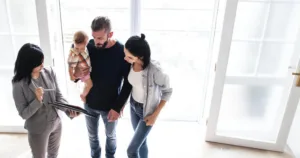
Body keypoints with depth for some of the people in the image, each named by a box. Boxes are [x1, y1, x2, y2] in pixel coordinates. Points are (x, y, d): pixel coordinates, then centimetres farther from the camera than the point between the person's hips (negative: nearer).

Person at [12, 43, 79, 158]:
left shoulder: (49, 73, -11)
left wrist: (69, 110, -21)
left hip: (56, 123, 4)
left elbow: (58, 96, -4)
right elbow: (23, 114, -17)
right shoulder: (19, 84, -21)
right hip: (38, 130, -3)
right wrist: (38, 100, -33)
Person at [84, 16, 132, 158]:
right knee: (92, 136, 23)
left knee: (110, 135, 22)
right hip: (90, 103, 3)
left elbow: (128, 84, -14)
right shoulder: (89, 47, -12)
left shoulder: (122, 52, -21)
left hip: (110, 106, -3)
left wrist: (118, 107, -16)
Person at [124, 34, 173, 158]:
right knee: (141, 142, 24)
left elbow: (167, 91, -18)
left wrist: (155, 115, -16)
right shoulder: (130, 63, -16)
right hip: (133, 106, 5)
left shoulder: (154, 70, -34)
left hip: (147, 111, -5)